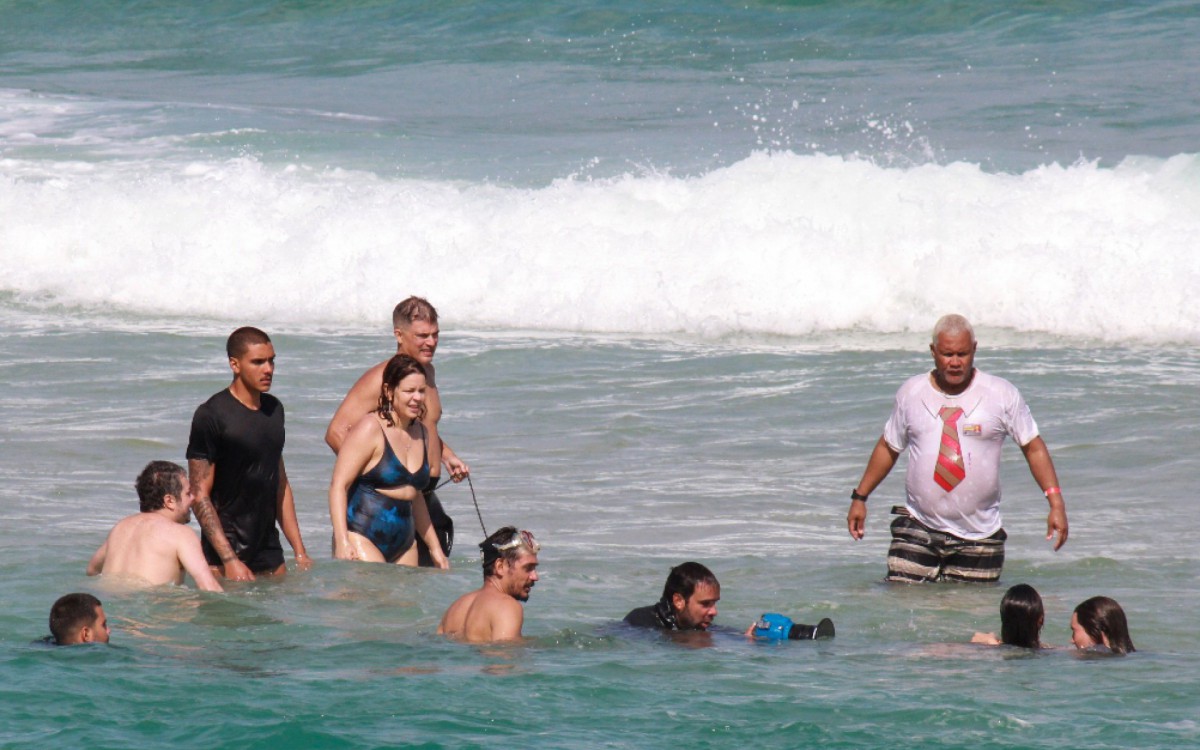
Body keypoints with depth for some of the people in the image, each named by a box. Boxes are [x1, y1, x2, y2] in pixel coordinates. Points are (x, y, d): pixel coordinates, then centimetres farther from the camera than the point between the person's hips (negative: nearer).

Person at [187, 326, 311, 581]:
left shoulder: (274, 409, 13)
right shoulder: (211, 415, -10)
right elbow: (199, 496, -13)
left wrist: (300, 552, 15)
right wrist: (230, 560, -20)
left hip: (269, 554, 7)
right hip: (225, 553, -7)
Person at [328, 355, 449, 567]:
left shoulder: (420, 432, 16)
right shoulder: (370, 429, -6)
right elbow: (338, 485, -11)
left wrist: (434, 547, 30)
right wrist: (342, 541, -21)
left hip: (403, 546, 7)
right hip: (362, 539, -7)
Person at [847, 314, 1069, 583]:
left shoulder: (1002, 394, 0)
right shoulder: (911, 393, 6)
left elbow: (1034, 448, 3)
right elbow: (888, 448, 18)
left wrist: (1056, 503, -7)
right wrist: (859, 497, 18)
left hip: (978, 537, -1)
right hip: (918, 528, 1)